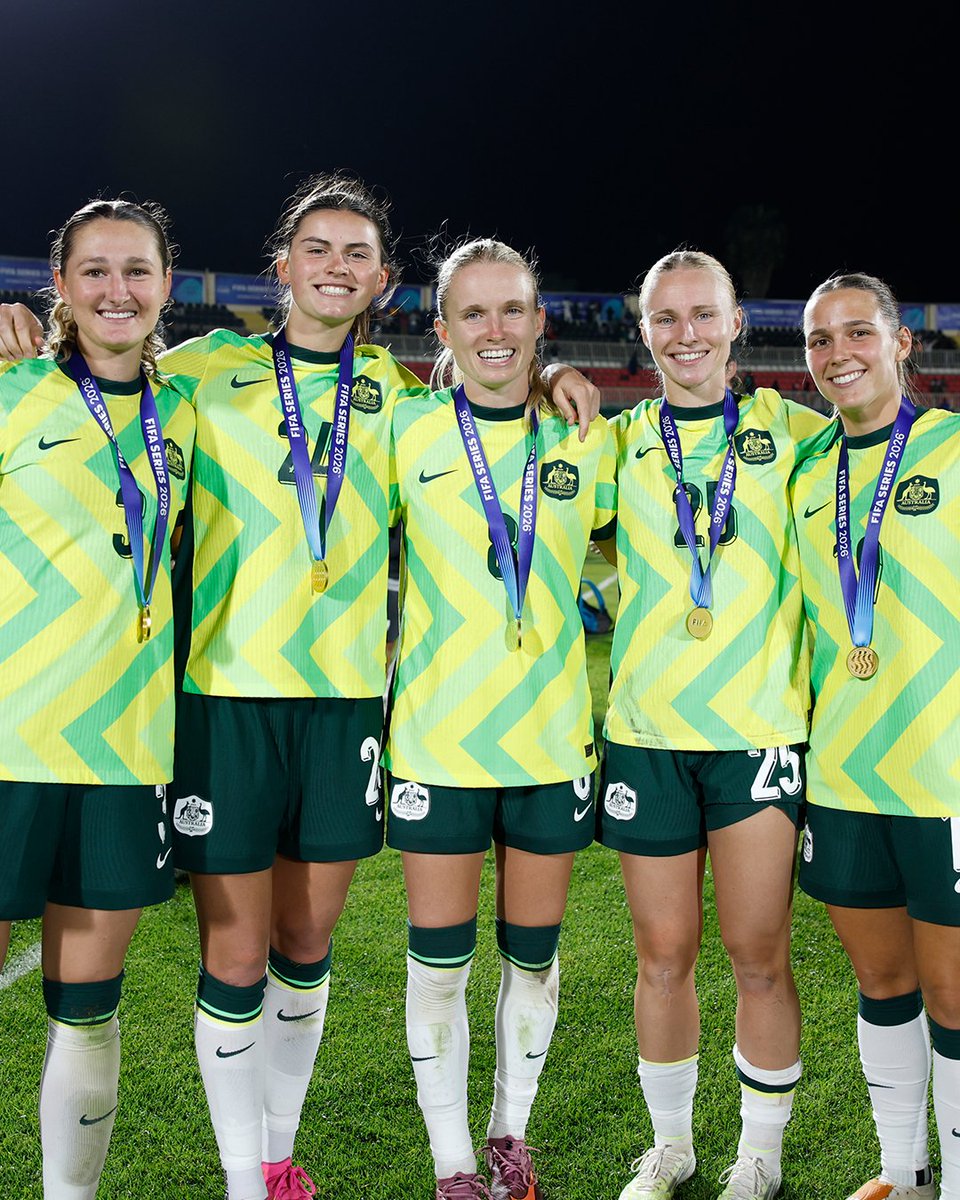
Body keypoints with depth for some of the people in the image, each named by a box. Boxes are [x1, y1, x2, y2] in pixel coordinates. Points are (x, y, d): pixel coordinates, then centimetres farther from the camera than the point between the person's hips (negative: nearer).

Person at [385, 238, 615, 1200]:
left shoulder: (584, 441, 4)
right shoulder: (406, 430, -2)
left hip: (552, 736, 2)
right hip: (437, 735, -2)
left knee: (534, 955, 12)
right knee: (440, 959, 5)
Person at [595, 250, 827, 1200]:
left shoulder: (790, 430, 5)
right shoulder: (616, 442, 8)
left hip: (759, 726, -1)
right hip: (645, 730, 2)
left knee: (758, 956, 3)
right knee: (663, 956, 10)